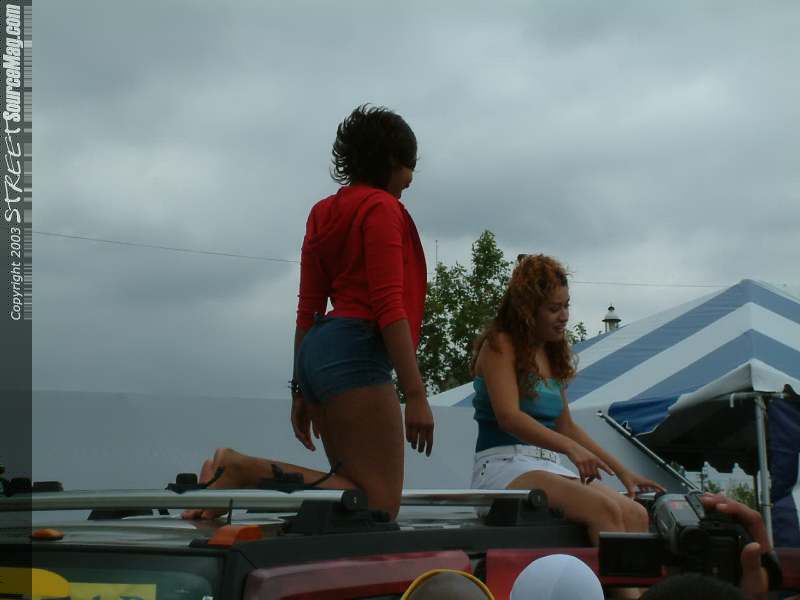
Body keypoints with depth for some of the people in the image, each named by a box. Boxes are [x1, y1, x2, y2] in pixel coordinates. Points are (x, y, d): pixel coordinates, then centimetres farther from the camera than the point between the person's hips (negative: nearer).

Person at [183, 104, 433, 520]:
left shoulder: (324, 213, 22)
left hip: (317, 348, 10)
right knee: (380, 504, -12)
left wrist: (302, 390, 22)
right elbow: (389, 306, -14)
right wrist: (416, 395, -16)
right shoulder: (381, 208, -4)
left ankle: (237, 472, -2)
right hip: (356, 353, -10)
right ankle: (244, 469, -20)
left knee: (357, 492, 10)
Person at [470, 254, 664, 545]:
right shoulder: (499, 345, -4)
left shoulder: (554, 354, 19)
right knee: (604, 509, -31)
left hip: (548, 467, 7)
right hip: (503, 464, -7)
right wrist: (571, 448, -30)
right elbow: (508, 417, -18)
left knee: (636, 515, -19)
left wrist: (621, 470, 18)